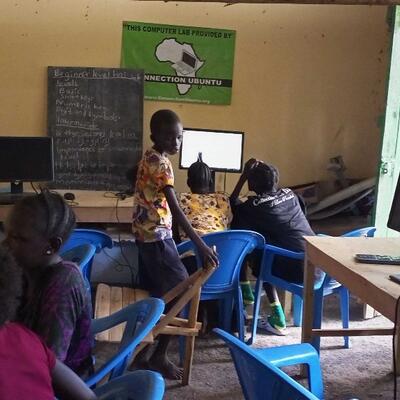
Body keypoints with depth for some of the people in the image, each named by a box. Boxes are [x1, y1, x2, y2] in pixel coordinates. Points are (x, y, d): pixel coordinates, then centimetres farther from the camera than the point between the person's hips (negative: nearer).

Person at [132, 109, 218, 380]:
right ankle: (159, 356, 3)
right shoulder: (161, 164, -19)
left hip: (145, 235, 10)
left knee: (153, 294, 15)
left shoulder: (149, 159, 11)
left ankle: (142, 351, 23)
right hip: (158, 237, -10)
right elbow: (175, 208, -27)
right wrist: (201, 245, -30)